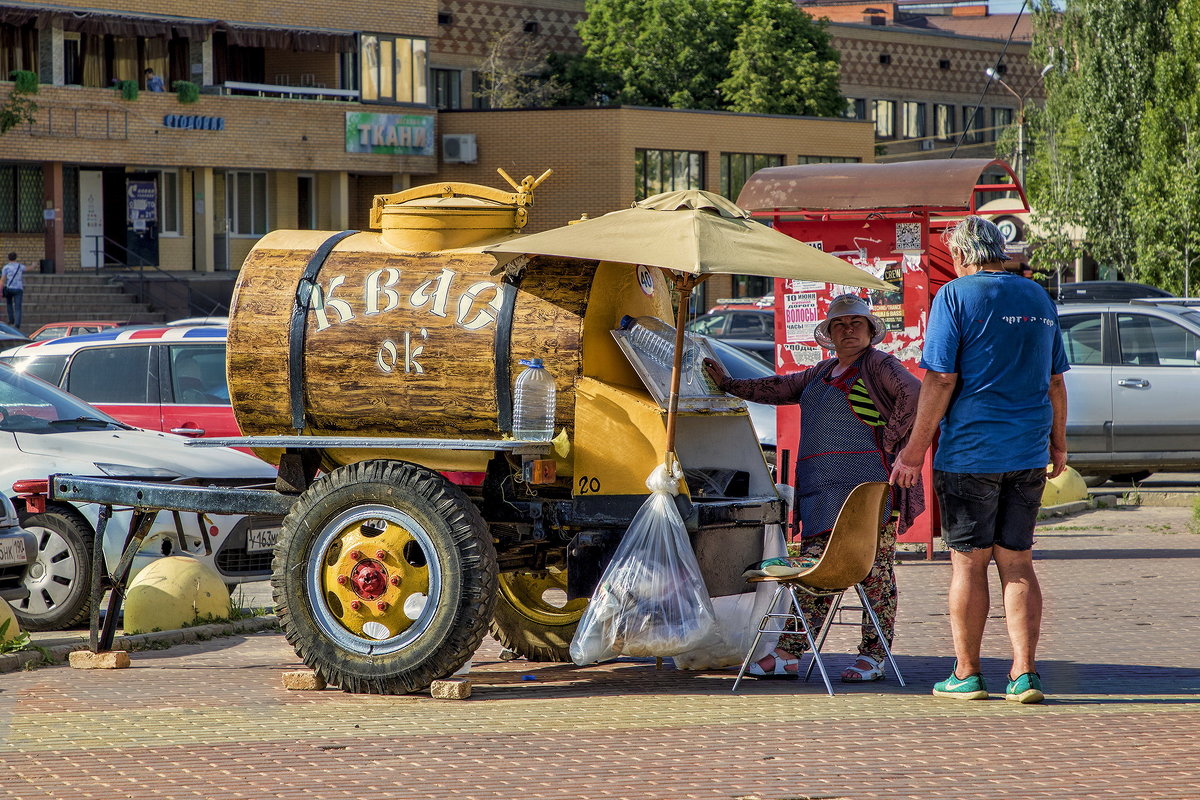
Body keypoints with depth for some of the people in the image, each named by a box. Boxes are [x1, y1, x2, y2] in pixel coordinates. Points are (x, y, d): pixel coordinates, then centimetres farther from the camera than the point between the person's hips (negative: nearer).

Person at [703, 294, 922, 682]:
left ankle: (873, 657, -1)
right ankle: (787, 654, 2)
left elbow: (913, 394, -16)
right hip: (821, 490, 8)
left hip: (866, 485, -8)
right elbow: (781, 388, 33)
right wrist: (729, 384, 34)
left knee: (875, 570, -4)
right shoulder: (823, 373, 24)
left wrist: (888, 441, -14)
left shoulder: (878, 366, -1)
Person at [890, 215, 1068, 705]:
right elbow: (1055, 380, 16)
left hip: (970, 452, -5)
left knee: (969, 563, 3)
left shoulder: (956, 295, -7)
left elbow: (941, 379, -12)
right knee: (1018, 563, 8)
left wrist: (914, 450, -8)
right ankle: (1024, 674, 2)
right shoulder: (1037, 297, 10)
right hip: (1028, 453, 5)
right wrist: (1057, 444, 26)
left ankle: (966, 674, 8)